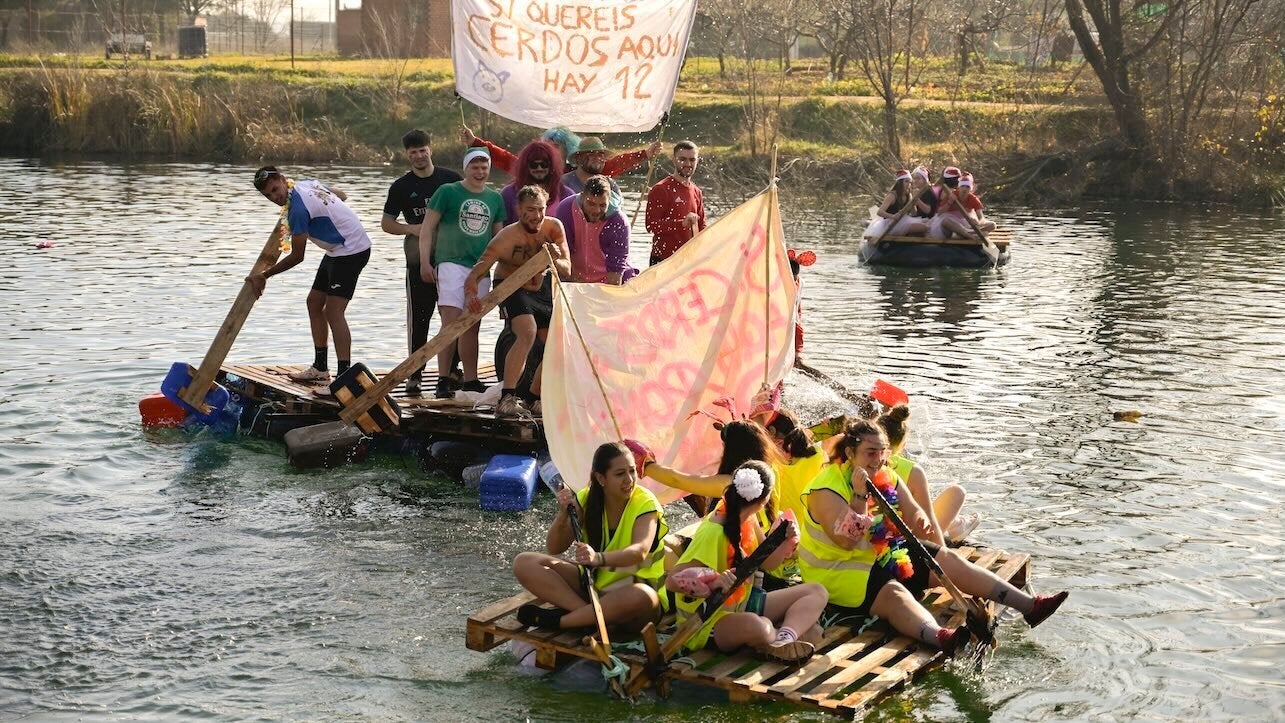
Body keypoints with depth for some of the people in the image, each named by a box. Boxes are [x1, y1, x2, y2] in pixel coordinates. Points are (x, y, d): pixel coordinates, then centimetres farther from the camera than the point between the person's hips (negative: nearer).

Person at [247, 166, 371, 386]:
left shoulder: (297, 208, -24)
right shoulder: (307, 183, 3)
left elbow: (297, 256, -18)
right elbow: (341, 195, 21)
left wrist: (264, 276, -10)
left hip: (351, 250, -11)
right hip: (337, 250, 11)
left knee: (333, 311, -17)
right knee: (314, 302, 13)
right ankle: (320, 369, 19)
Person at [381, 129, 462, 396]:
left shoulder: (451, 179, 5)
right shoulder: (401, 187, 4)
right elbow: (386, 224, 8)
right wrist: (411, 229, -9)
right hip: (418, 260, -1)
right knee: (418, 317, -1)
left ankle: (452, 368, 15)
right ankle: (415, 373, 3)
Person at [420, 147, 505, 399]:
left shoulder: (495, 198, 13)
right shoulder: (448, 192, -1)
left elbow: (499, 236, 21)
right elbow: (428, 227, -1)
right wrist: (425, 262, -8)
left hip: (481, 268, 5)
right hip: (451, 263, -5)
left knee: (472, 326, 10)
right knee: (451, 322, -14)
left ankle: (470, 381, 17)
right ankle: (443, 380, -11)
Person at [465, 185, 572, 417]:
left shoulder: (554, 228, -14)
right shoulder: (507, 237, -28)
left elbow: (567, 271, -16)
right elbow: (475, 273, -32)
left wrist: (555, 261, -38)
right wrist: (470, 295, -52)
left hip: (541, 289, 6)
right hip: (510, 289, -6)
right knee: (528, 333, -31)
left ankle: (531, 399, 18)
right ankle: (506, 399, -34)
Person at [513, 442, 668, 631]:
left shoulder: (645, 504, -13)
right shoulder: (586, 500, -1)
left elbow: (640, 551, -31)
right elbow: (553, 549, -1)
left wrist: (599, 558, -51)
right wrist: (563, 515, -21)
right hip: (591, 582, 5)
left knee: (642, 597, -43)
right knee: (524, 562, -13)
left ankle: (555, 620, -27)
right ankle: (586, 612, -29)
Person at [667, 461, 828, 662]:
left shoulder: (748, 519, 1)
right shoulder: (713, 532, -25)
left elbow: (765, 562, 15)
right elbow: (673, 580, -30)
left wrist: (785, 541, -6)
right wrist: (712, 581, -47)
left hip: (741, 605, 10)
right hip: (708, 620, -10)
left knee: (816, 593, 2)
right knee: (757, 626, -43)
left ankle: (782, 640, -25)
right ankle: (793, 633, -9)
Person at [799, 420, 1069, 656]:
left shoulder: (886, 478, 5)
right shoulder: (826, 488, -19)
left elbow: (913, 513, 5)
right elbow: (846, 540, -28)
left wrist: (922, 521, -19)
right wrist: (859, 496, -34)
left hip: (884, 554, 9)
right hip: (839, 570, -9)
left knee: (949, 560, -3)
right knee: (893, 593, -37)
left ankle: (1030, 606, -9)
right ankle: (940, 638, -68)